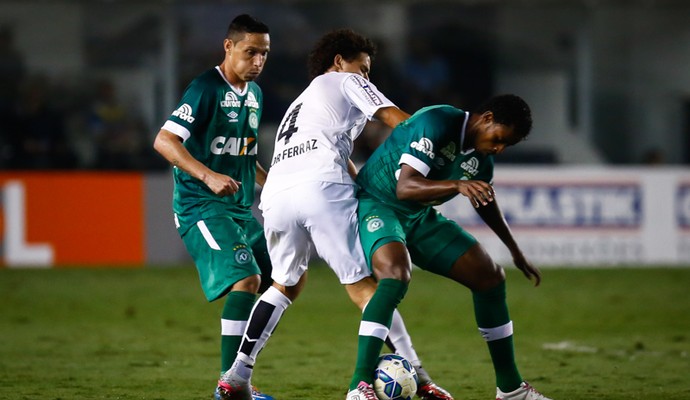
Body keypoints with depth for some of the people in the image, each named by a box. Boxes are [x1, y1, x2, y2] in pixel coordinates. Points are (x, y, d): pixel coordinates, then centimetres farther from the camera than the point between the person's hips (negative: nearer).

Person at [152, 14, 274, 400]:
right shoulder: (207, 89, -13)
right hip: (202, 207, -9)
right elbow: (164, 140, -21)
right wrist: (208, 176, -31)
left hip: (241, 208, 9)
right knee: (246, 277, -24)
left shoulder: (254, 93, 14)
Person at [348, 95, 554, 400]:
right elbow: (404, 187, -34)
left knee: (490, 276, 5)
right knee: (396, 274, -37)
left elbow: (484, 200, 23)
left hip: (420, 217, 9)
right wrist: (458, 185, -48)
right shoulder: (436, 124, -25)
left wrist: (516, 252, 32)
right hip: (377, 204, -9)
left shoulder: (482, 159, 1)